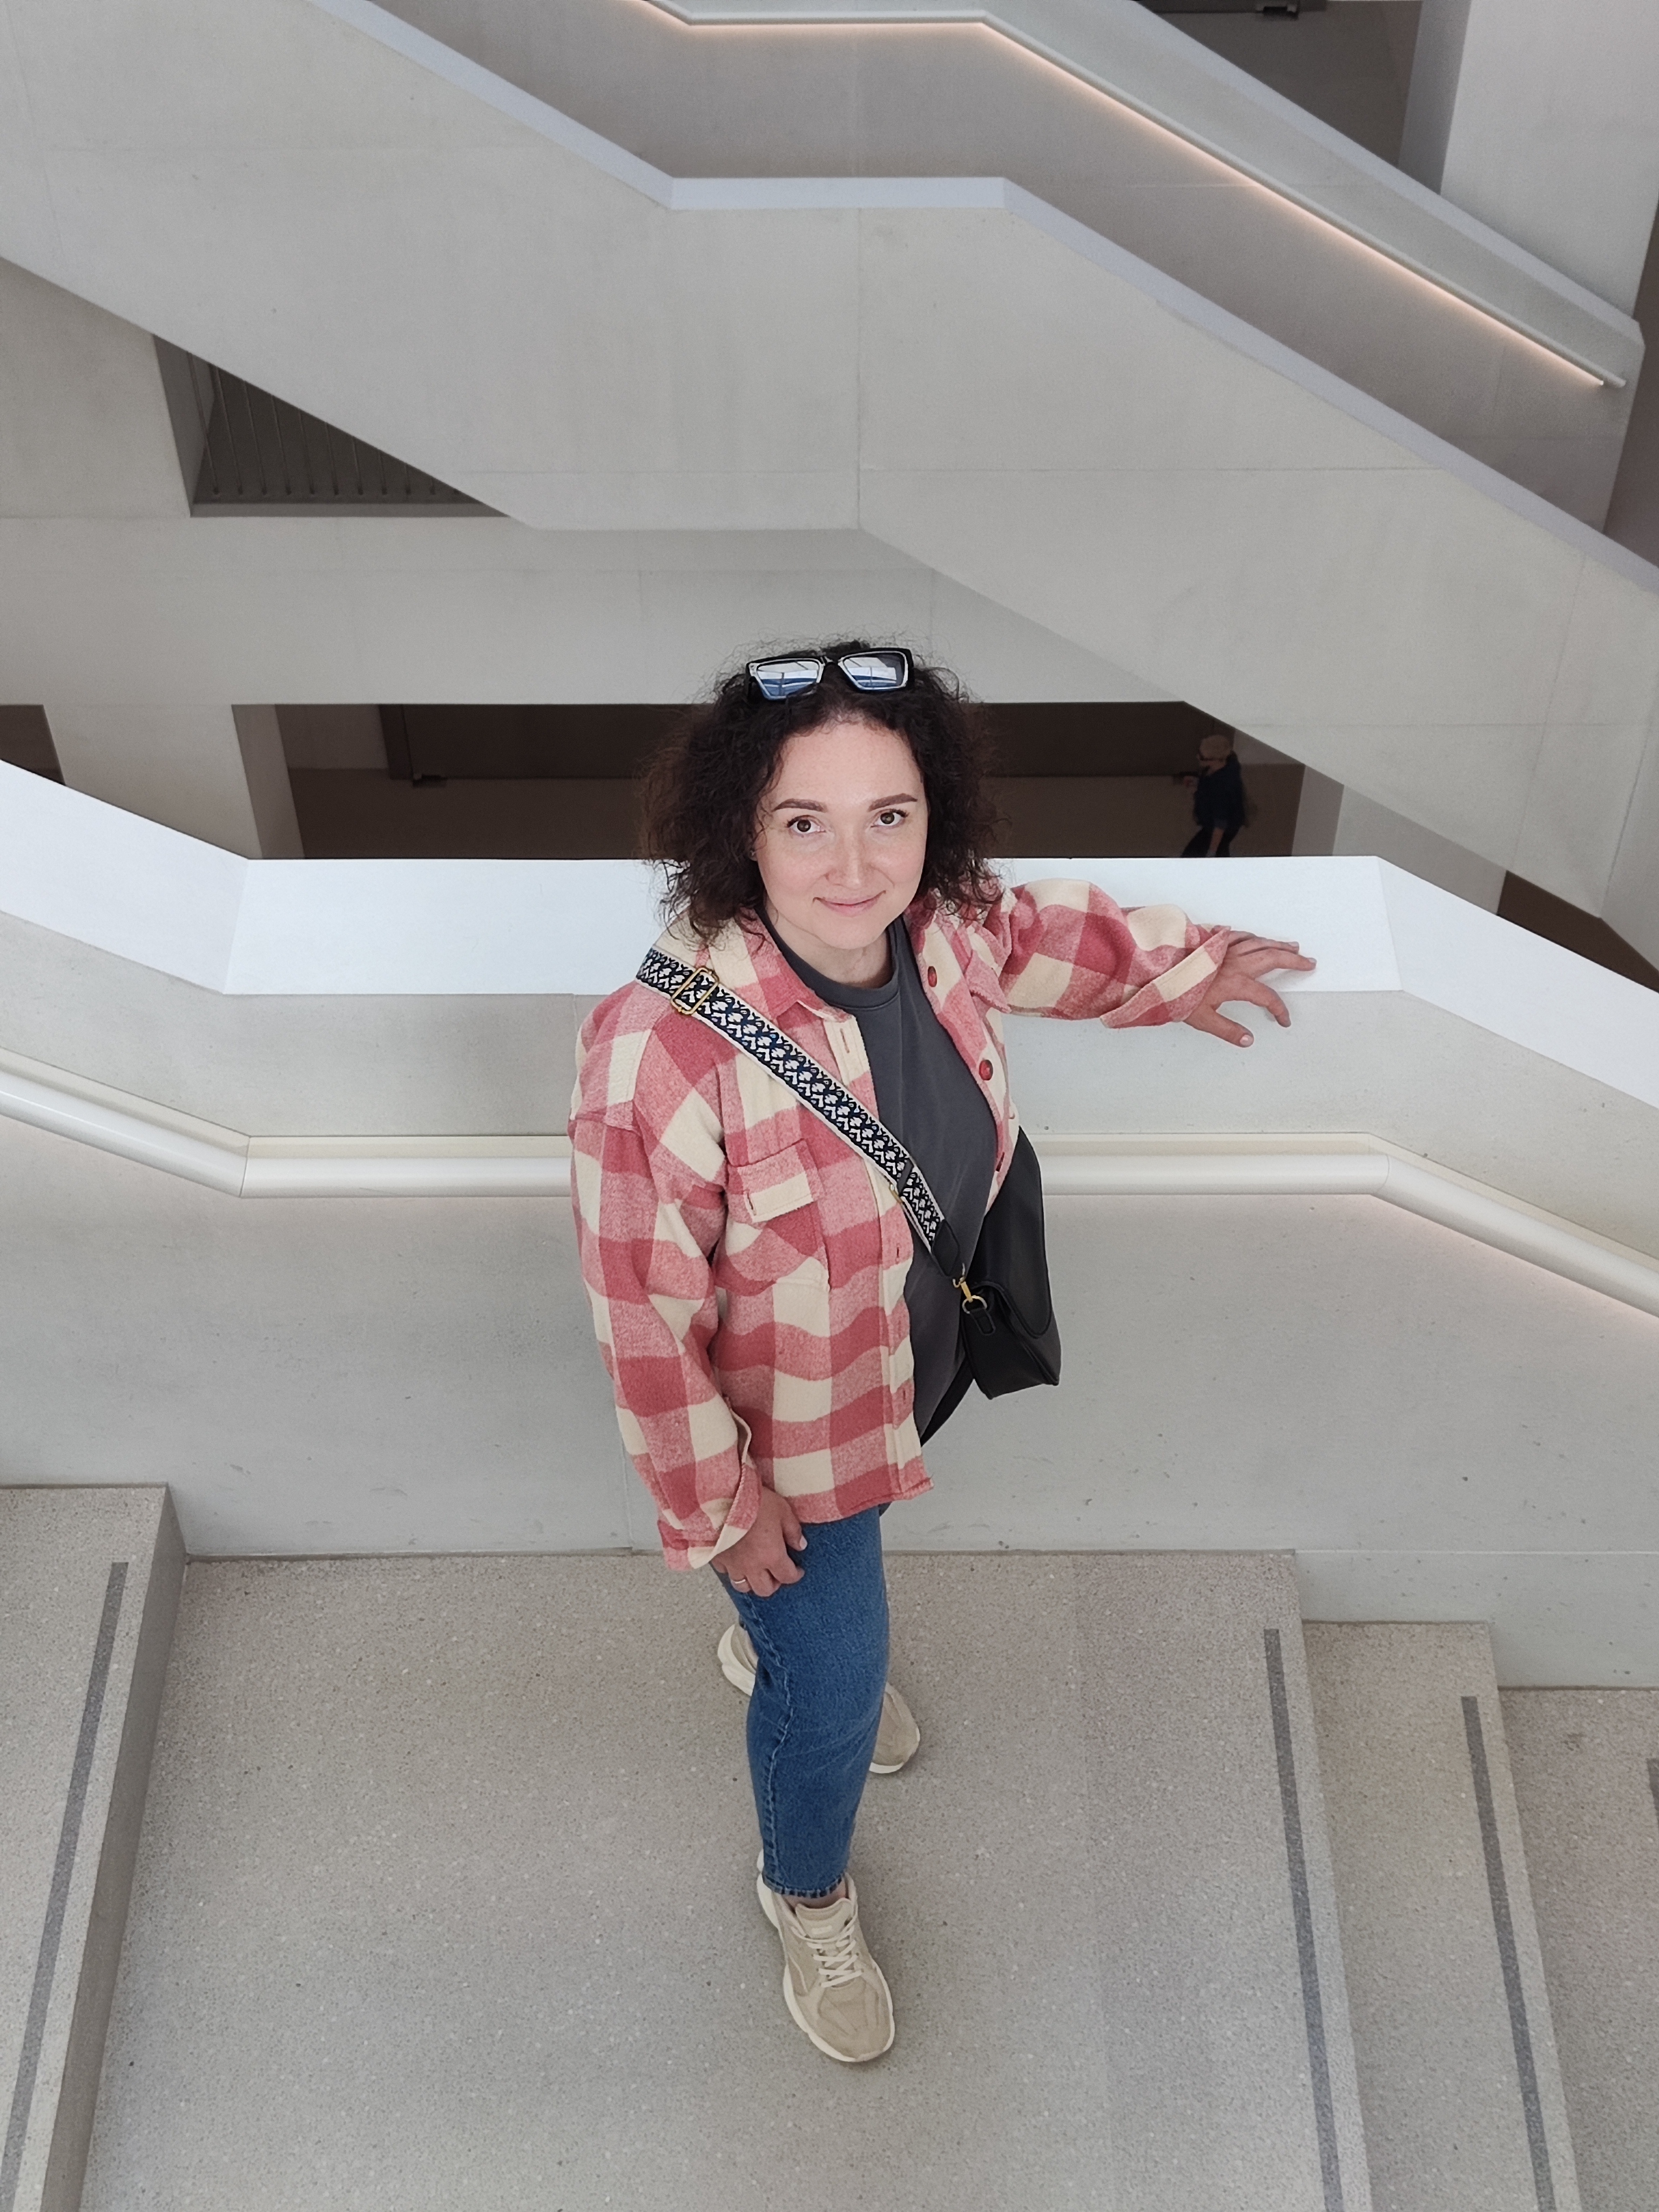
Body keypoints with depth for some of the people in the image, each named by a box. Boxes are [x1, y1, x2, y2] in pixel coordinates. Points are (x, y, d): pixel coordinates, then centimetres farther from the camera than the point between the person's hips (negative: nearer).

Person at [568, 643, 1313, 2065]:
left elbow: (1035, 935, 5)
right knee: (836, 1687, 14)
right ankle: (809, 1896, 48)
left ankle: (774, 1642, 72)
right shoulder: (664, 1052, -40)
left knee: (842, 1572, 35)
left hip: (911, 1353, 6)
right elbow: (646, 1313, -28)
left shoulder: (939, 928, -21)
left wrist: (1173, 970, 20)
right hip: (783, 1421, -6)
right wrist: (723, 1510, -16)